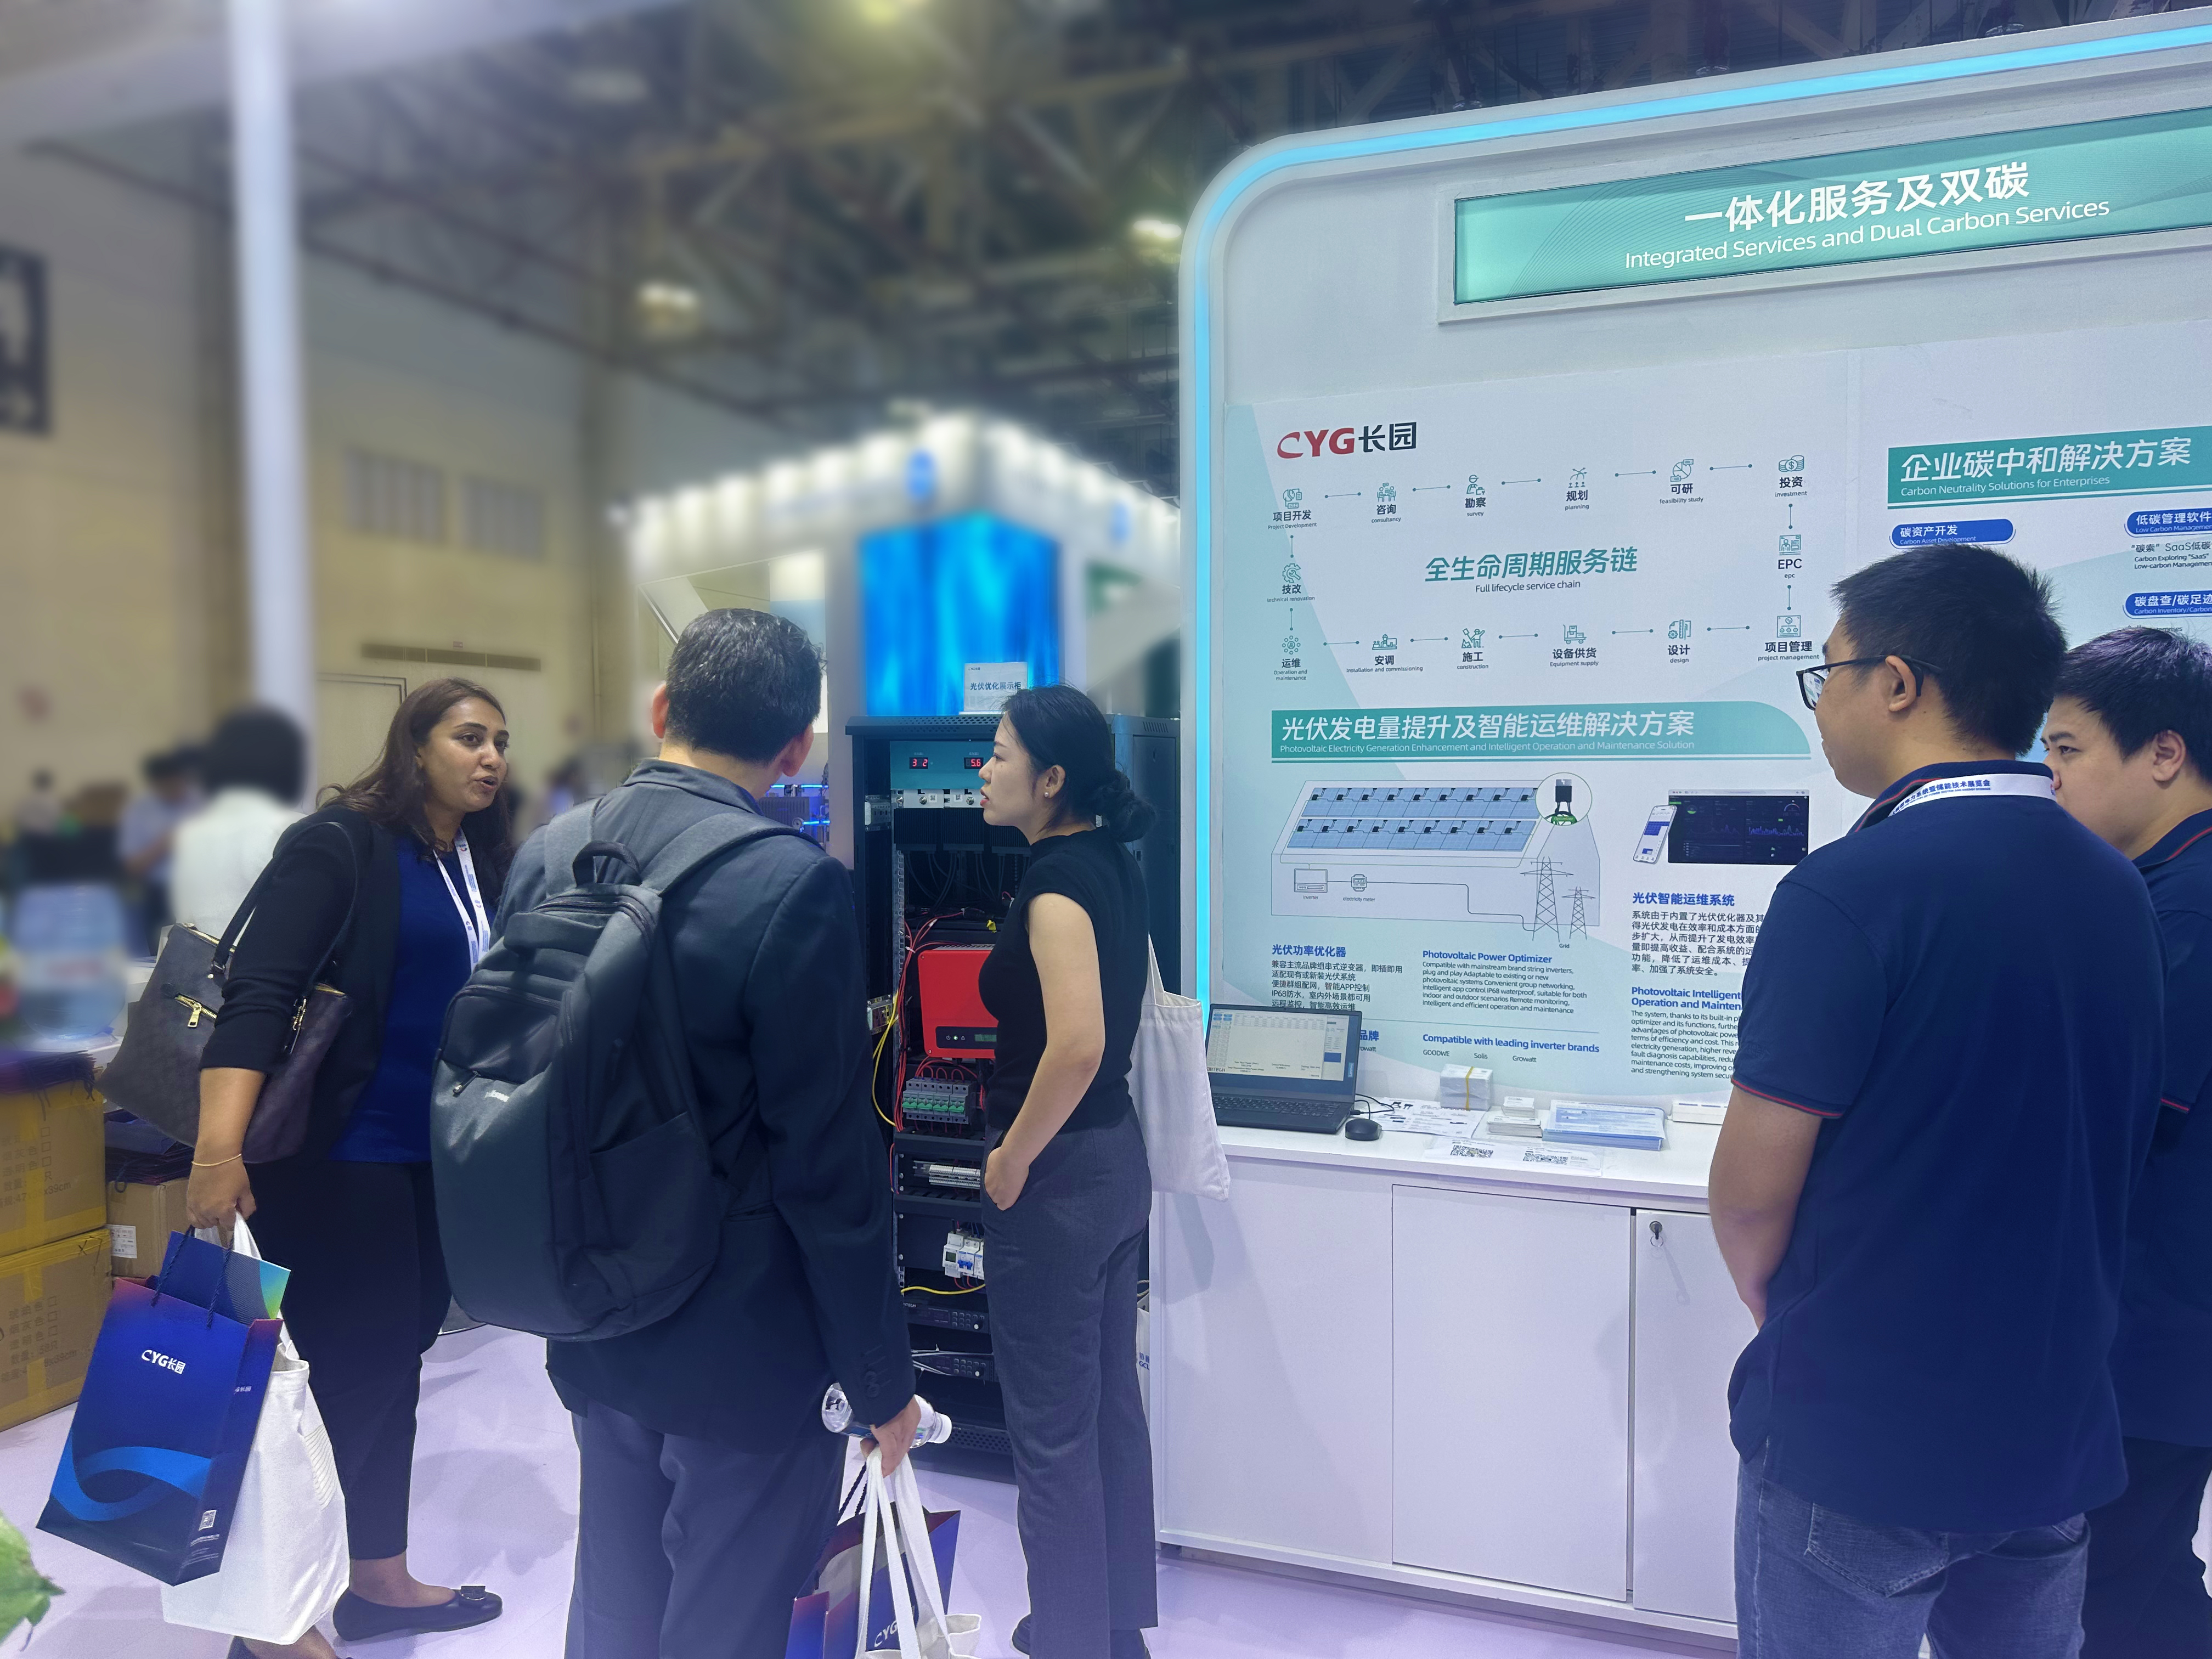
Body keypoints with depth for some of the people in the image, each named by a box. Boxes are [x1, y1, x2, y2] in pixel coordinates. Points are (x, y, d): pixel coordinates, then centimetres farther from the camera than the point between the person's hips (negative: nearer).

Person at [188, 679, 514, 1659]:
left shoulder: (485, 864, 7)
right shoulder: (341, 845, -13)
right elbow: (257, 992, -22)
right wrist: (220, 1150, -31)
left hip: (439, 1159, 7)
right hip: (340, 1157, -7)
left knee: (395, 1366, 17)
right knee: (350, 1375, 0)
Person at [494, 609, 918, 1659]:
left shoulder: (544, 858, -2)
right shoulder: (797, 886, -22)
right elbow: (832, 1167, -20)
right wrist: (882, 1379, -8)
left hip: (591, 1335, 6)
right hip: (745, 1349, -6)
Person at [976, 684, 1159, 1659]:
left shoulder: (1057, 880, -20)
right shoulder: (1112, 866, 7)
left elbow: (1076, 1046, -32)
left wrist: (1011, 1162, -18)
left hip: (1057, 1176, -10)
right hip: (1118, 1158, 10)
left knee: (1051, 1426, 6)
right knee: (1109, 1402, 20)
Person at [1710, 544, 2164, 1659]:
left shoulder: (1849, 893, -22)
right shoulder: (2117, 889, 1)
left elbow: (1752, 1191, -18)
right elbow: (2118, 1143, 13)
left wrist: (1782, 1313, 2)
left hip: (1859, 1443, -6)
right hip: (2058, 1431, 7)